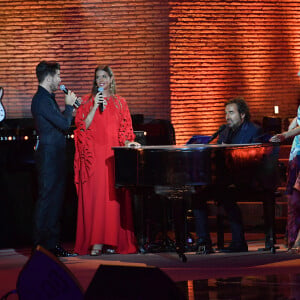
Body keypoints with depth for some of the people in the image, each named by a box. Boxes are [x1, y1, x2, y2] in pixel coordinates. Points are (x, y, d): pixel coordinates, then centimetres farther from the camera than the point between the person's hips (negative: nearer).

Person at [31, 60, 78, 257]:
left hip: (55, 156, 10)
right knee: (47, 199, -7)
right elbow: (64, 124, -18)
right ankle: (41, 246, -5)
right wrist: (69, 105, -3)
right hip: (49, 155, -10)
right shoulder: (42, 99, -16)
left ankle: (52, 244, 17)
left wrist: (71, 108, 14)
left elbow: (60, 123, 23)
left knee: (55, 199, 12)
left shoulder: (47, 98, 17)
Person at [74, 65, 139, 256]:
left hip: (113, 154, 2)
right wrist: (95, 107, -9)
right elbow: (83, 126, -2)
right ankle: (95, 242, -11)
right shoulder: (88, 101, 8)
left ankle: (111, 241, 1)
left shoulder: (120, 103, 14)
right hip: (94, 155, -2)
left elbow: (124, 129, 14)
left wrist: (128, 142, -4)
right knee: (95, 196, -8)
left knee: (113, 196, -2)